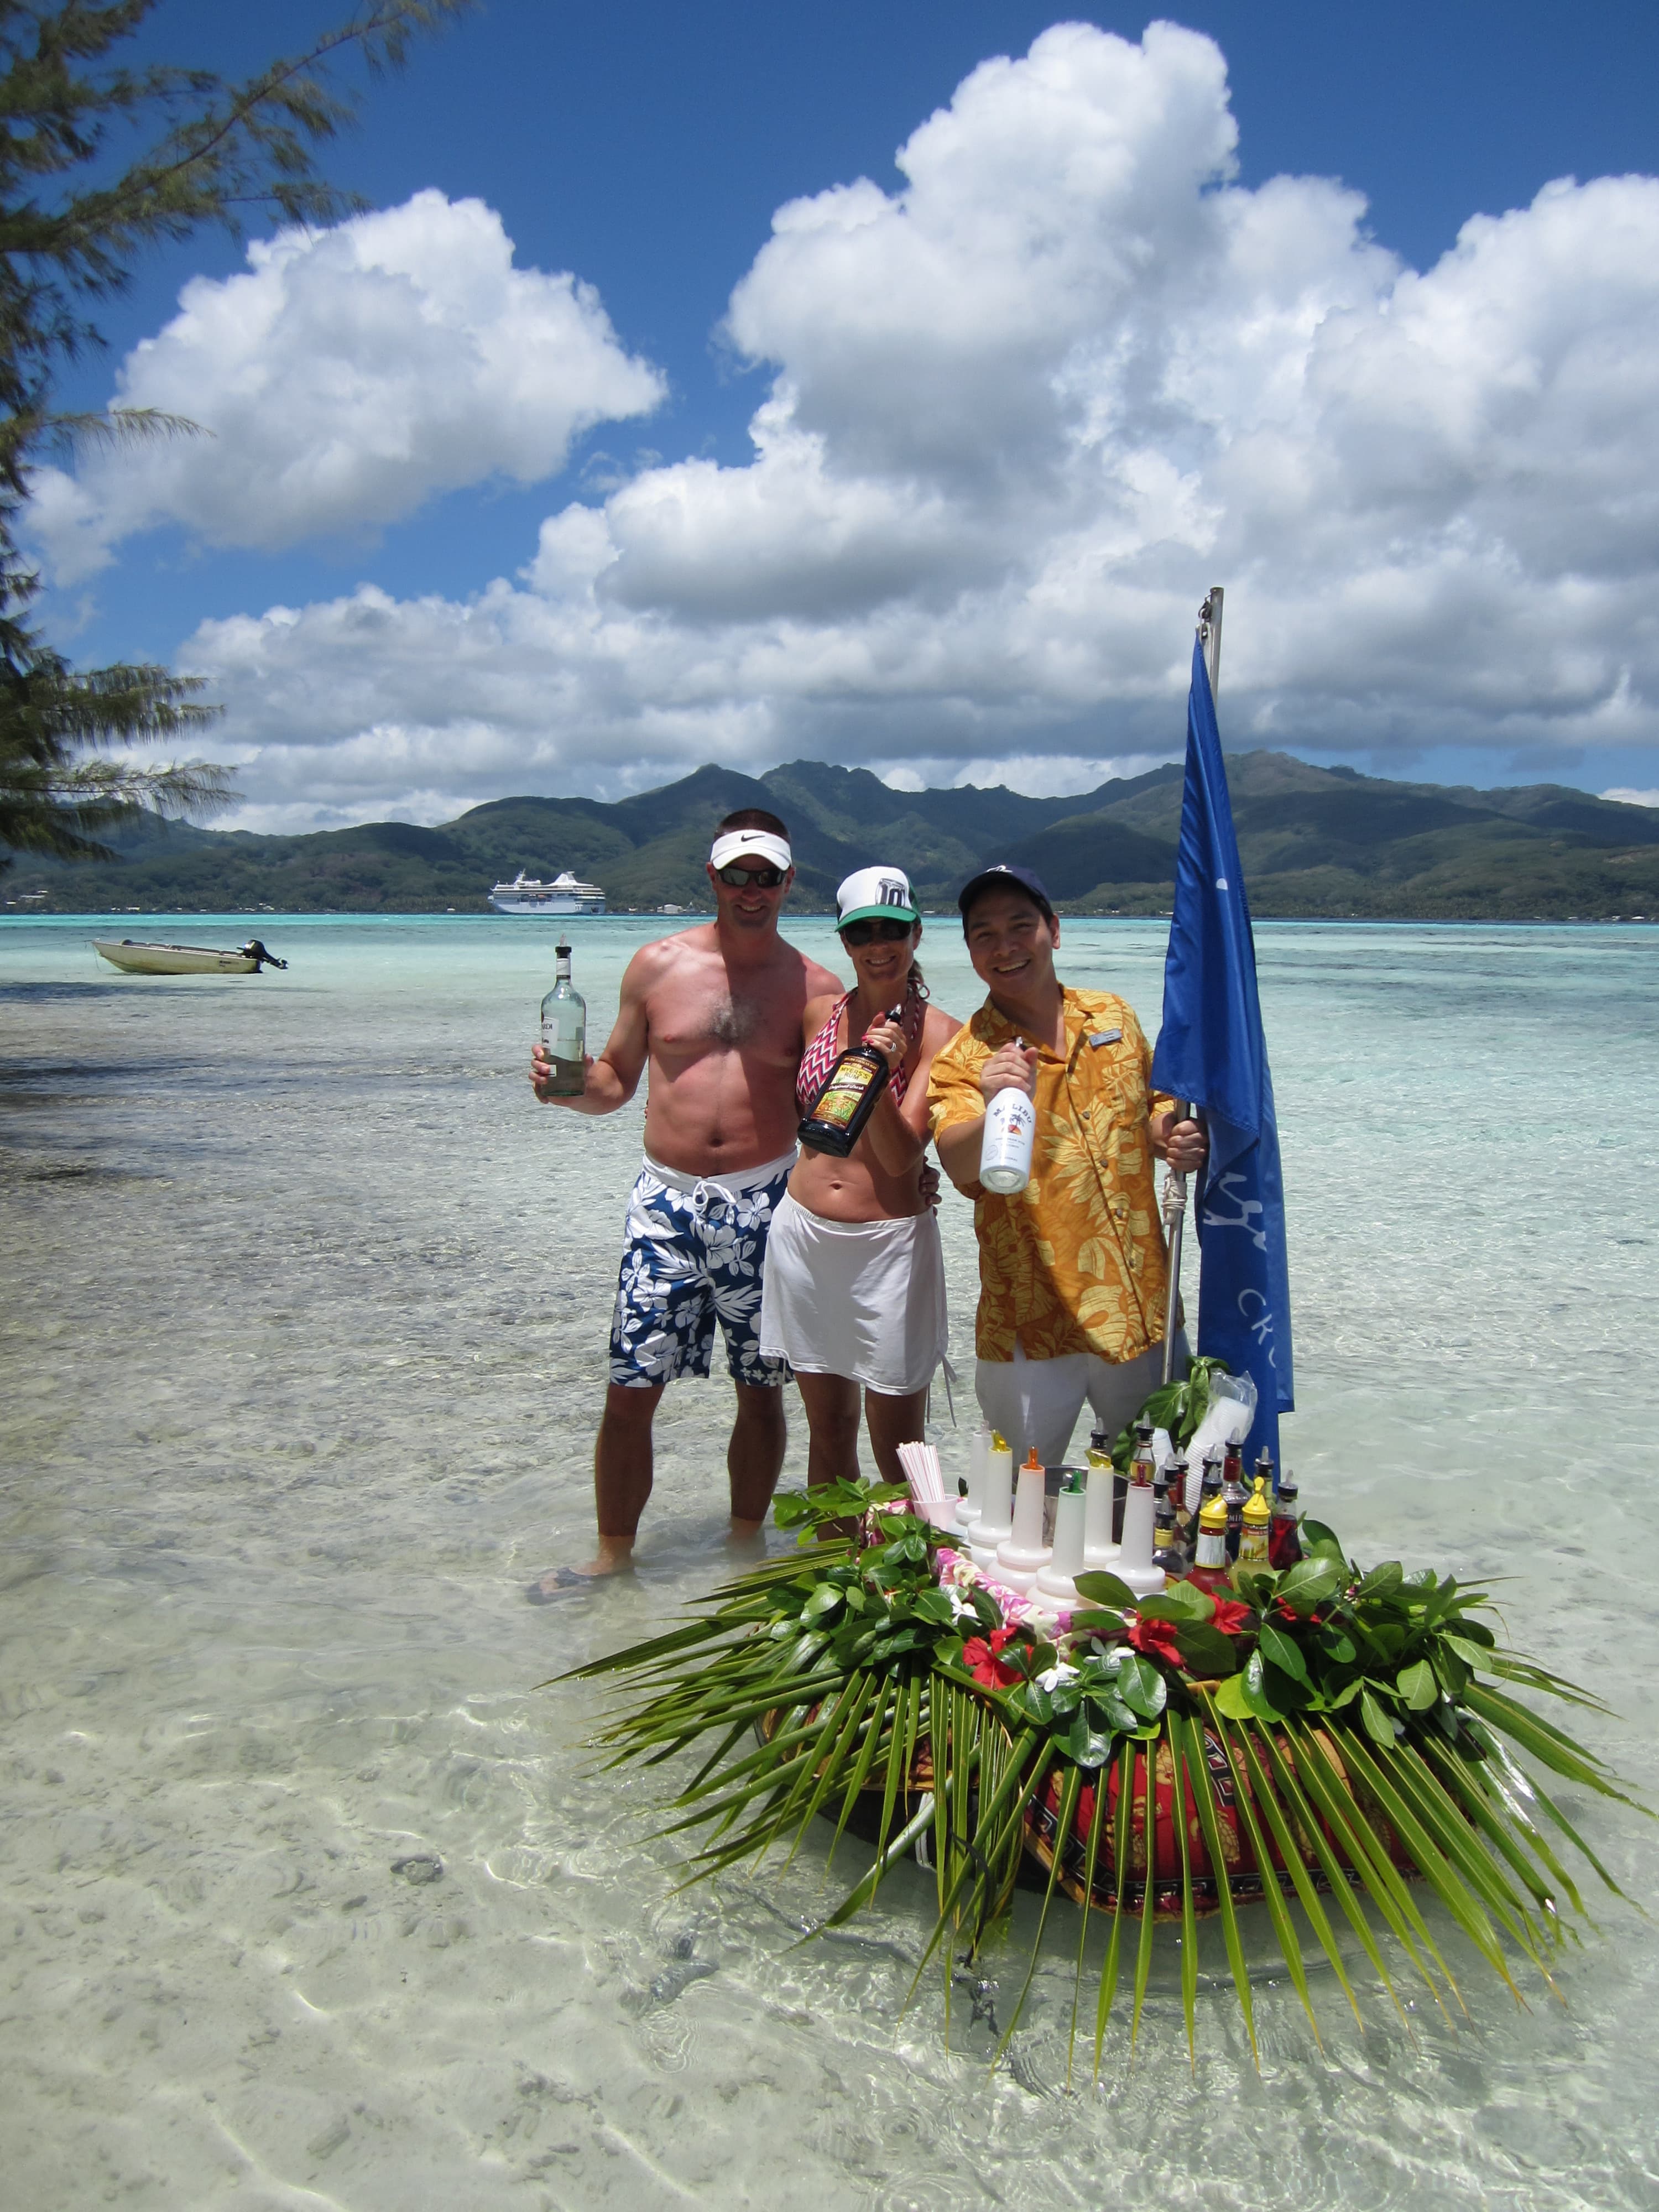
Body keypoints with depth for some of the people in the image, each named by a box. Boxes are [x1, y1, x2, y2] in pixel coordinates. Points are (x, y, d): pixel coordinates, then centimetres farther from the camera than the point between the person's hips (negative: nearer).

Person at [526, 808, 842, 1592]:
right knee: (630, 1391, 0)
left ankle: (745, 1546, 28)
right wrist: (568, 1085, -10)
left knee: (762, 1392, 8)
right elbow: (616, 1081, 12)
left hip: (763, 1204, 0)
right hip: (666, 1201, 1)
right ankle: (613, 1555, 18)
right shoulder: (657, 967, 5)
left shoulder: (815, 988, 3)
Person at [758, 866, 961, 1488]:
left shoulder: (939, 1034, -9)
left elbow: (902, 1156, -16)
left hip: (890, 1243, -4)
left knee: (898, 1452, 1)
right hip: (804, 1234, 4)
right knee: (828, 1431, 16)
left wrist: (880, 1075, -30)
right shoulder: (818, 1013, 4)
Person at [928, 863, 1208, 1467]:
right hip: (1031, 1326, -4)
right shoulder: (964, 1059, -9)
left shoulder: (1114, 1017, 5)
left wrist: (1174, 1140, -3)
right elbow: (960, 1165, -27)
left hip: (1142, 1306, 4)